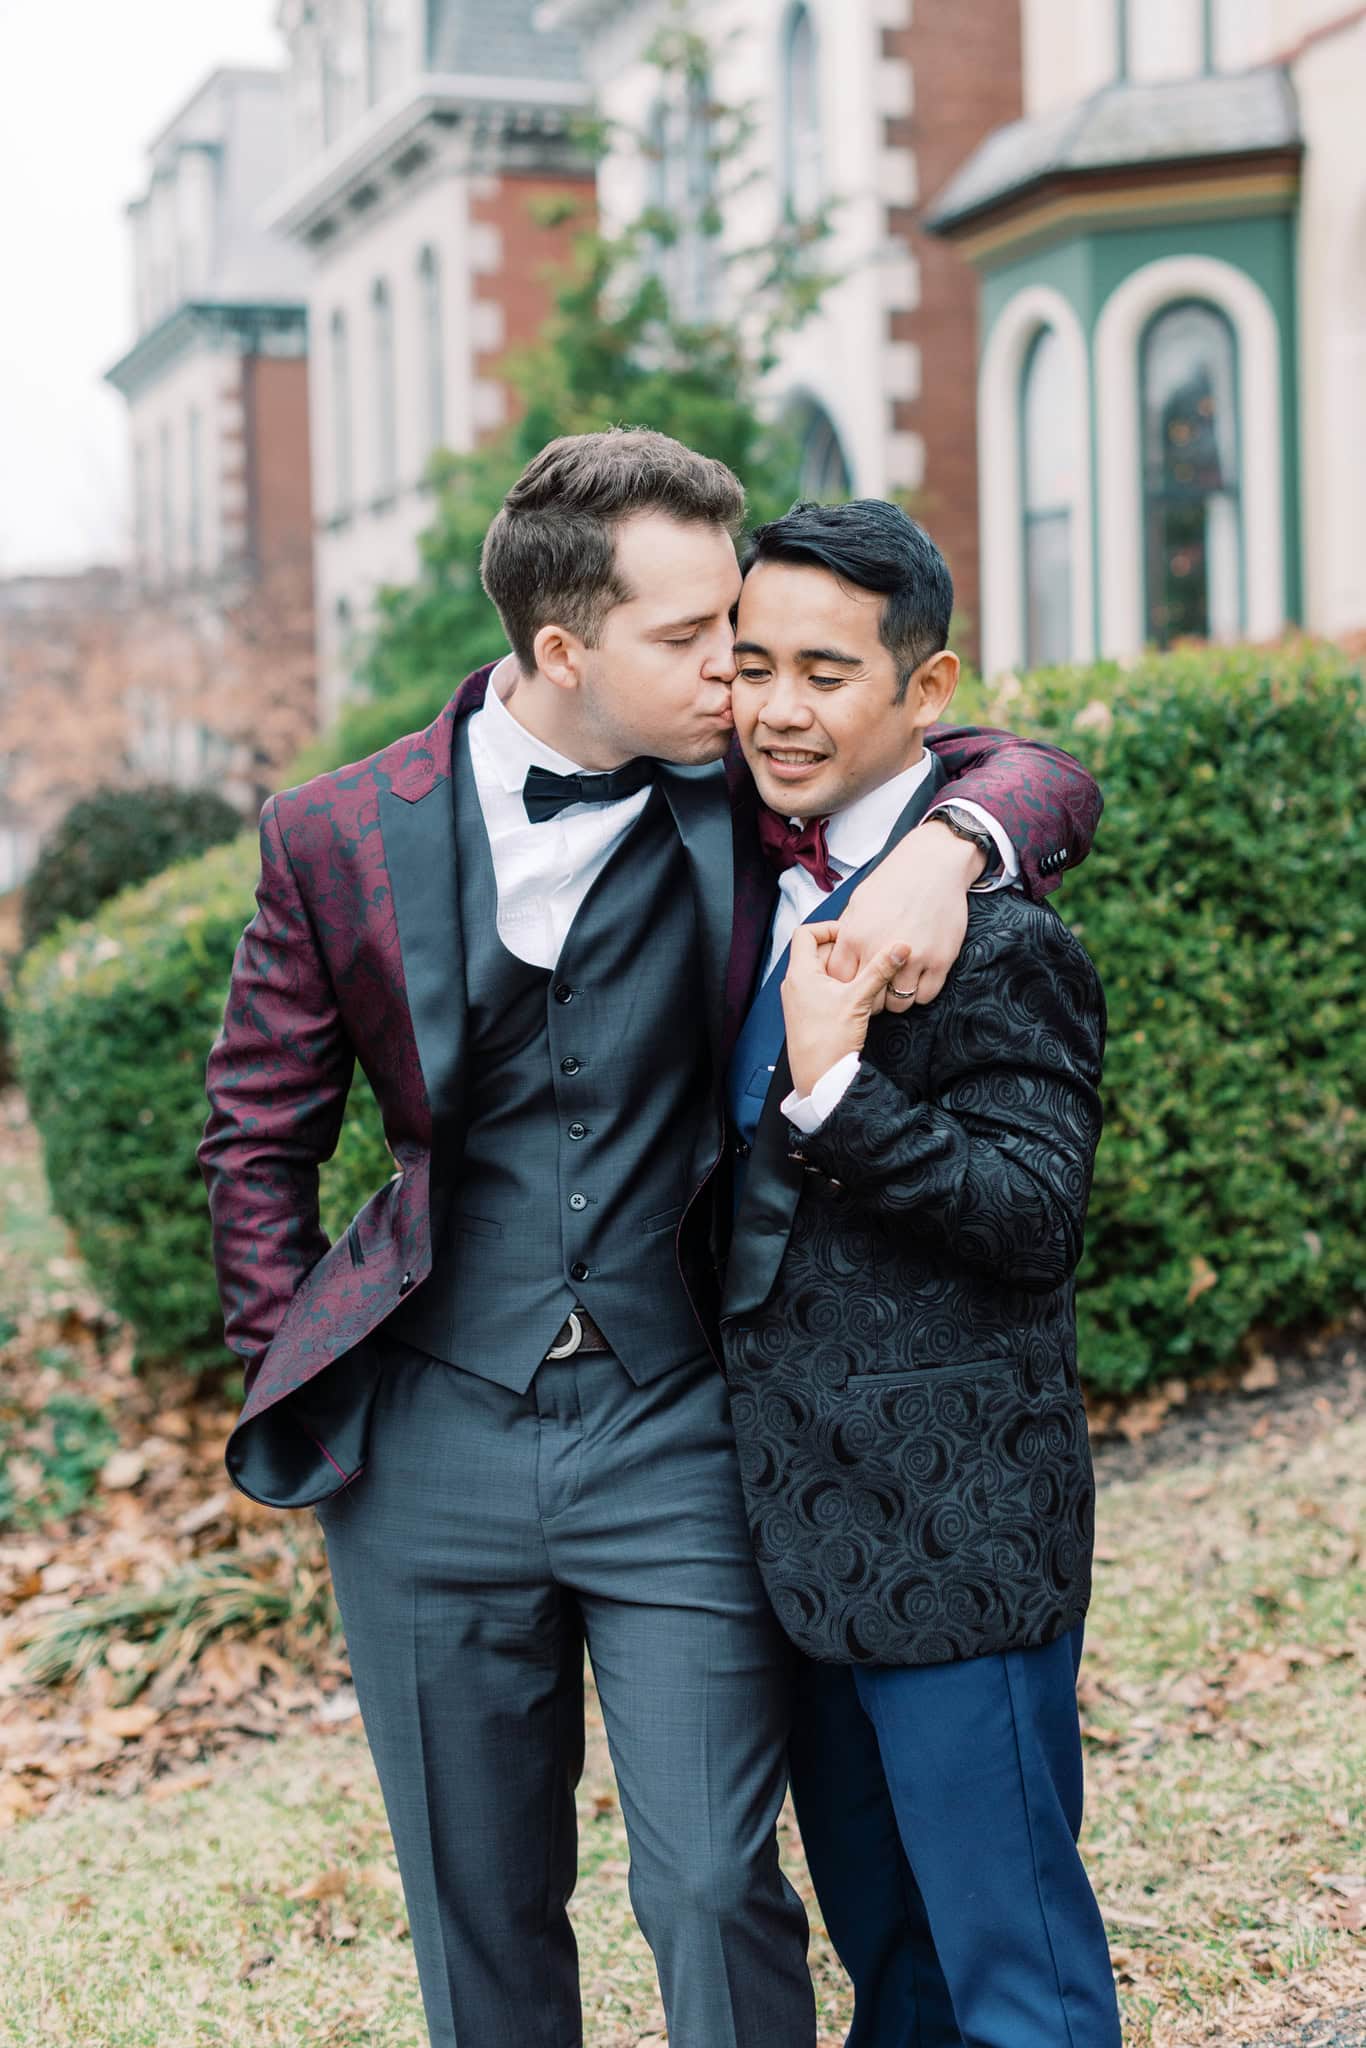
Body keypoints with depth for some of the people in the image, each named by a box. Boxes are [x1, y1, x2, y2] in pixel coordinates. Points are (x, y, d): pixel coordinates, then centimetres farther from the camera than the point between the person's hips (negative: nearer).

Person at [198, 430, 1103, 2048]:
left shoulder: (744, 788, -4)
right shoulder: (341, 837, -3)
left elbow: (1043, 778, 1)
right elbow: (256, 1139, 9)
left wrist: (942, 849, -20)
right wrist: (298, 1375, 5)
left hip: (677, 1441, -1)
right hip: (430, 1452, 1)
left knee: (716, 1893, -3)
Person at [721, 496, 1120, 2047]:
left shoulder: (996, 933, -17)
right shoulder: (761, 878, 9)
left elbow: (1038, 1217, -22)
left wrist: (838, 1089, -30)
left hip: (951, 1531, -8)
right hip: (798, 1513, 8)